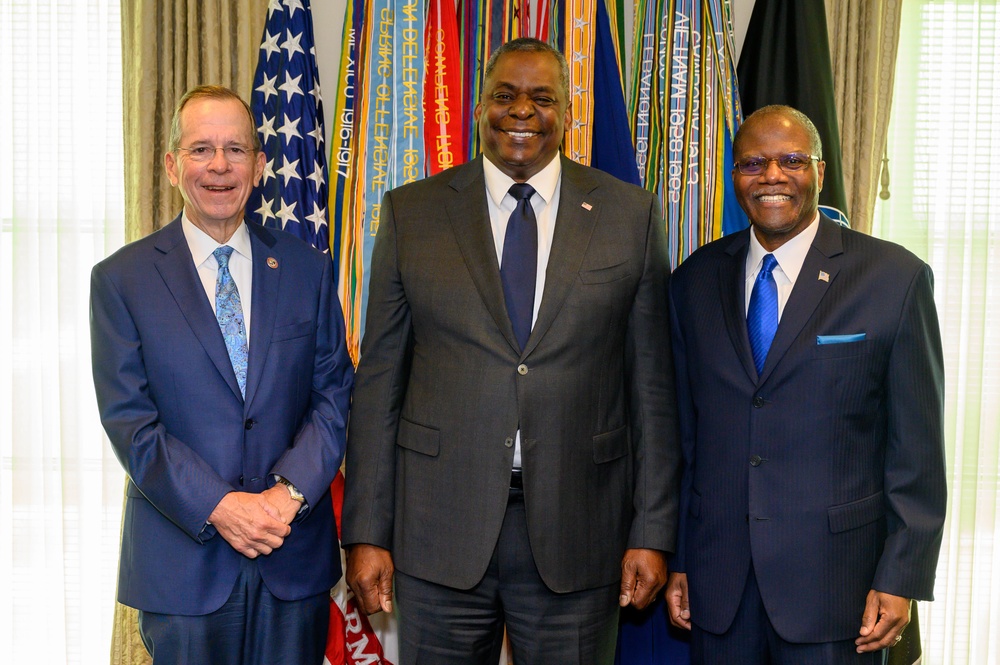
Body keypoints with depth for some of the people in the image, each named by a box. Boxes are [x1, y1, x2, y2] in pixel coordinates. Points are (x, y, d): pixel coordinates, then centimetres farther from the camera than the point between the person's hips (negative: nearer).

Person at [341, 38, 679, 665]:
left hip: (577, 535, 0)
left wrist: (653, 531, -1)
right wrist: (367, 532, -1)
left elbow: (652, 384, 2)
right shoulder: (411, 214, 3)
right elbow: (379, 380, 2)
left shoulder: (631, 215, 3)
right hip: (440, 530, 0)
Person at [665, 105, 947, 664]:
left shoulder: (895, 278, -5)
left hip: (835, 576, -3)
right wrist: (678, 561, 8)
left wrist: (901, 579, -8)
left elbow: (918, 449, -5)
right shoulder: (696, 281, 6)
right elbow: (684, 433, 8)